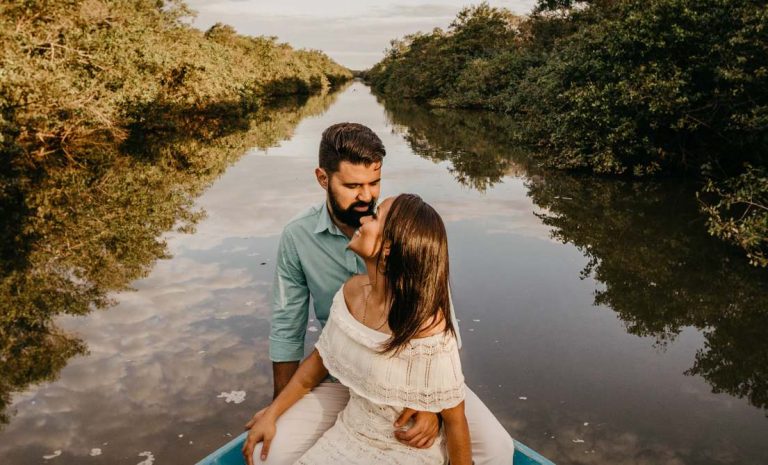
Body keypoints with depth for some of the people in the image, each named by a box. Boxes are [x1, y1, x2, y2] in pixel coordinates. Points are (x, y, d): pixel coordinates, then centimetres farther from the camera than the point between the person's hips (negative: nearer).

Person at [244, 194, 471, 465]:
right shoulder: (352, 292, -10)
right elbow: (321, 358, 6)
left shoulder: (426, 325, -30)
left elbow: (455, 420, -19)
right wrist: (271, 414, 2)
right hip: (350, 433, 5)